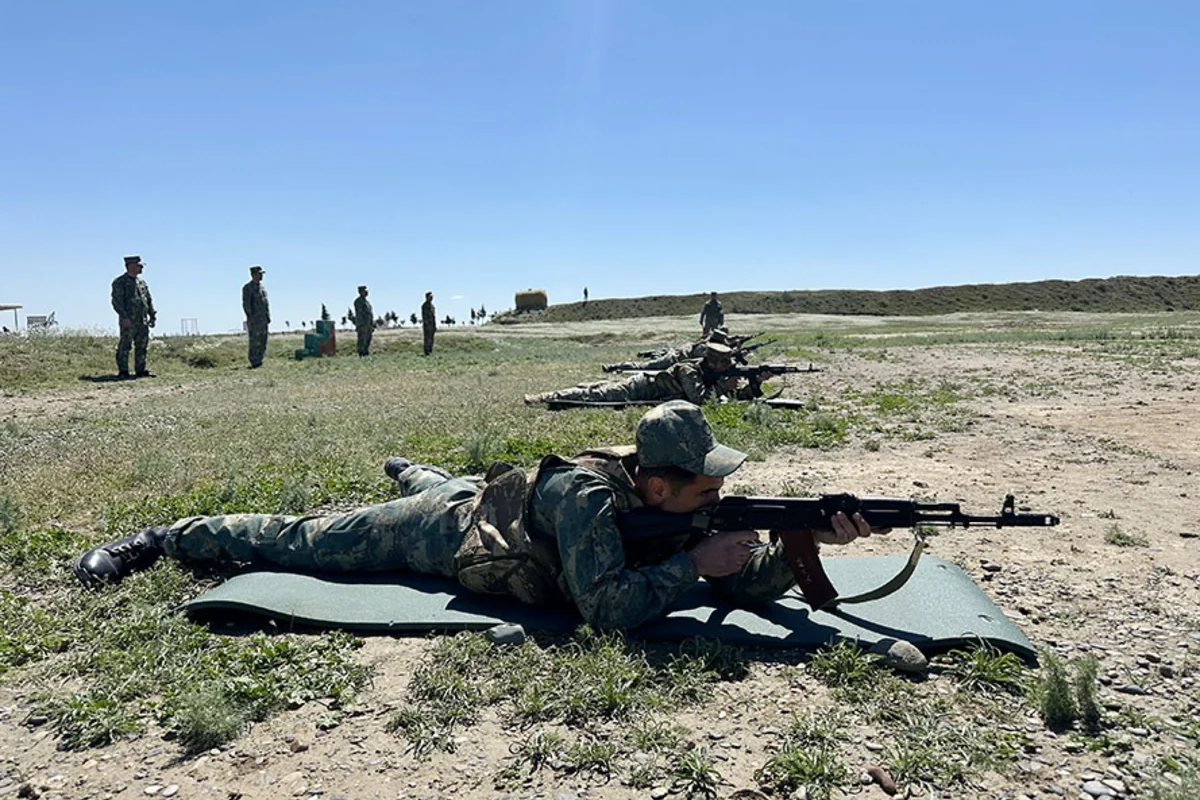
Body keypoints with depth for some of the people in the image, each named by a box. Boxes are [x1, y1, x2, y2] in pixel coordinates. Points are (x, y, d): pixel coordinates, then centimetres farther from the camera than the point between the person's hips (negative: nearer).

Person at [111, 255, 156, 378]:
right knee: (124, 346, -5)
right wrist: (124, 317, -20)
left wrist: (152, 316, 14)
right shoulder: (120, 282, -3)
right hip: (128, 321, -7)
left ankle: (141, 370, 14)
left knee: (142, 346, 8)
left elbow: (149, 300, 22)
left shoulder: (142, 282, 19)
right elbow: (117, 301, -11)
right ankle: (123, 371, -2)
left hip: (143, 322, 7)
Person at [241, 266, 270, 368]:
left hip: (264, 319, 8)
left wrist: (268, 316, 16)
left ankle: (259, 362, 13)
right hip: (254, 319, -8)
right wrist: (250, 317, -21)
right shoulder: (248, 287, -8)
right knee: (255, 342, -8)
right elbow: (246, 304, -14)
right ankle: (254, 363, -6)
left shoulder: (262, 286, 17)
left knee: (263, 341, 8)